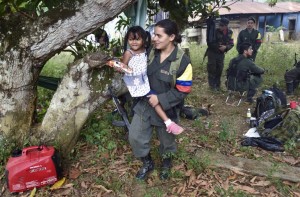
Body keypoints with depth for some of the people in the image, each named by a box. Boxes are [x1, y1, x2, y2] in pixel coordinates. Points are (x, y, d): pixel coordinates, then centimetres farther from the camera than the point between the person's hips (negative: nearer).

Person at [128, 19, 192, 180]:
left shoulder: (182, 61, -20)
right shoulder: (151, 52, -3)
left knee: (166, 141, 17)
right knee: (135, 137, 6)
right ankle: (147, 163, 34)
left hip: (166, 109, -4)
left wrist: (160, 99, -26)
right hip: (145, 103, 5)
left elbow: (182, 92, -18)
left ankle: (166, 164, 50)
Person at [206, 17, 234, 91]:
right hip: (212, 53, -4)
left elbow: (231, 44, 1)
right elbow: (210, 43, -12)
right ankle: (212, 85, 8)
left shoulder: (230, 32, -1)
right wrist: (218, 46, -22)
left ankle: (217, 85, 22)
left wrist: (225, 47, -17)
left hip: (221, 54, 4)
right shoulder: (215, 31, -14)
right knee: (212, 69, -2)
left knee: (219, 69, 8)